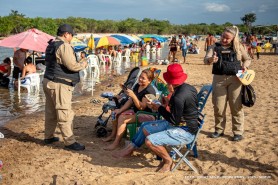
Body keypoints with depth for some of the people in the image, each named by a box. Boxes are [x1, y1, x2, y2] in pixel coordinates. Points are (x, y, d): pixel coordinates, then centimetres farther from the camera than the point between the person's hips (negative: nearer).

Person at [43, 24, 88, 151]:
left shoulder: (51, 45, 14)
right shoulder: (64, 46, -15)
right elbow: (72, 66, -21)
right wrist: (83, 64, -1)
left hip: (48, 82, 10)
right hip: (59, 85, -10)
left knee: (50, 112, 18)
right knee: (65, 114, -6)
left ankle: (48, 137, 30)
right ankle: (70, 142, -2)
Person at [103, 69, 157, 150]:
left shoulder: (149, 91, -22)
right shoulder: (137, 86, 4)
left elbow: (141, 107, -28)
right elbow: (130, 101, 7)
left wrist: (133, 95, -36)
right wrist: (120, 110, -2)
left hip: (146, 115, -10)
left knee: (122, 118, -25)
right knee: (116, 113, 7)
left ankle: (116, 143, -18)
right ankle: (113, 135, 18)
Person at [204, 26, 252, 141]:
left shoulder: (238, 47, 8)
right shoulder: (216, 47, 7)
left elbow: (248, 59, 16)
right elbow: (207, 57, -8)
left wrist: (244, 65, -6)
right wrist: (211, 59, -32)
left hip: (235, 79, -1)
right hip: (219, 79, 1)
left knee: (236, 106, 0)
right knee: (218, 107, 4)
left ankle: (238, 132, 11)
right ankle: (219, 129, 21)